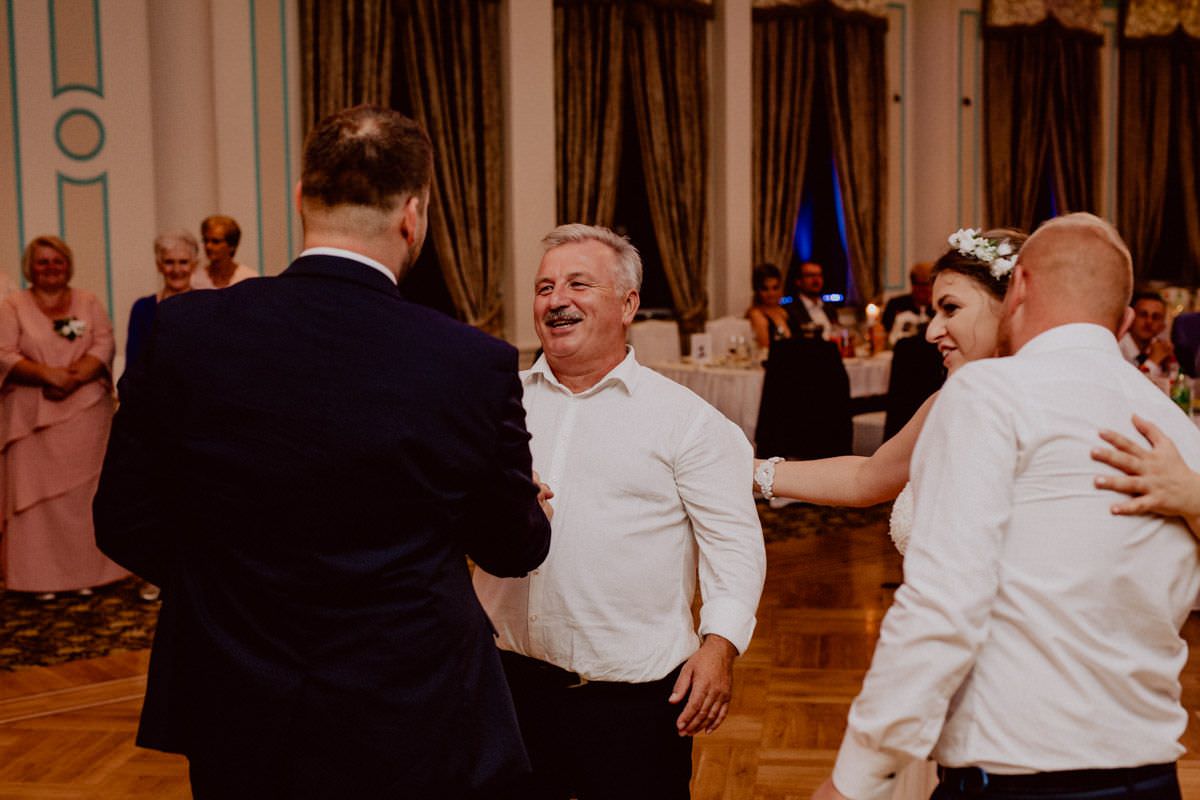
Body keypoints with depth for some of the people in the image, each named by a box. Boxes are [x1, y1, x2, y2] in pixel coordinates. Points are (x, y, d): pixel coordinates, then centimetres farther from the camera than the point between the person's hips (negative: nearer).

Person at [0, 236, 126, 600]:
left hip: (85, 413, 1)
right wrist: (49, 374, -19)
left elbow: (104, 345, -1)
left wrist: (75, 377, -17)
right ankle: (42, 576, 3)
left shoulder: (89, 303, 11)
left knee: (84, 491, 3)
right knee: (37, 493, -1)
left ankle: (87, 572, 8)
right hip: (33, 418, -1)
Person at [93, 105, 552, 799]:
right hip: (410, 739, -2)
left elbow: (126, 525, -2)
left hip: (234, 737, 3)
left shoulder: (182, 331, -11)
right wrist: (530, 507, 22)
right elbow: (513, 551, -2)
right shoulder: (475, 365, -17)